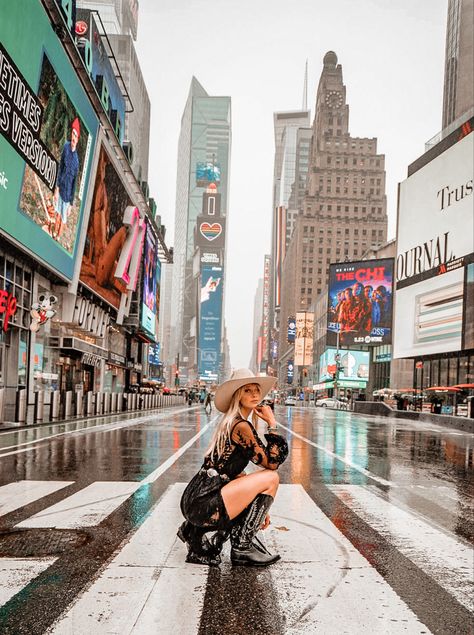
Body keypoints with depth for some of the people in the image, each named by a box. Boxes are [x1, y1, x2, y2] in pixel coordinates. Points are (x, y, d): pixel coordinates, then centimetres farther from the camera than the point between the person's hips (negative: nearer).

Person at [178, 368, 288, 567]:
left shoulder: (229, 423, 17)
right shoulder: (241, 427, -12)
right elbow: (272, 462, -12)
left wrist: (259, 508, 19)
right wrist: (272, 424, -5)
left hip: (195, 501, 9)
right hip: (204, 504, -9)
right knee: (271, 477, -6)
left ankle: (196, 531, 17)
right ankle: (242, 547, -1)